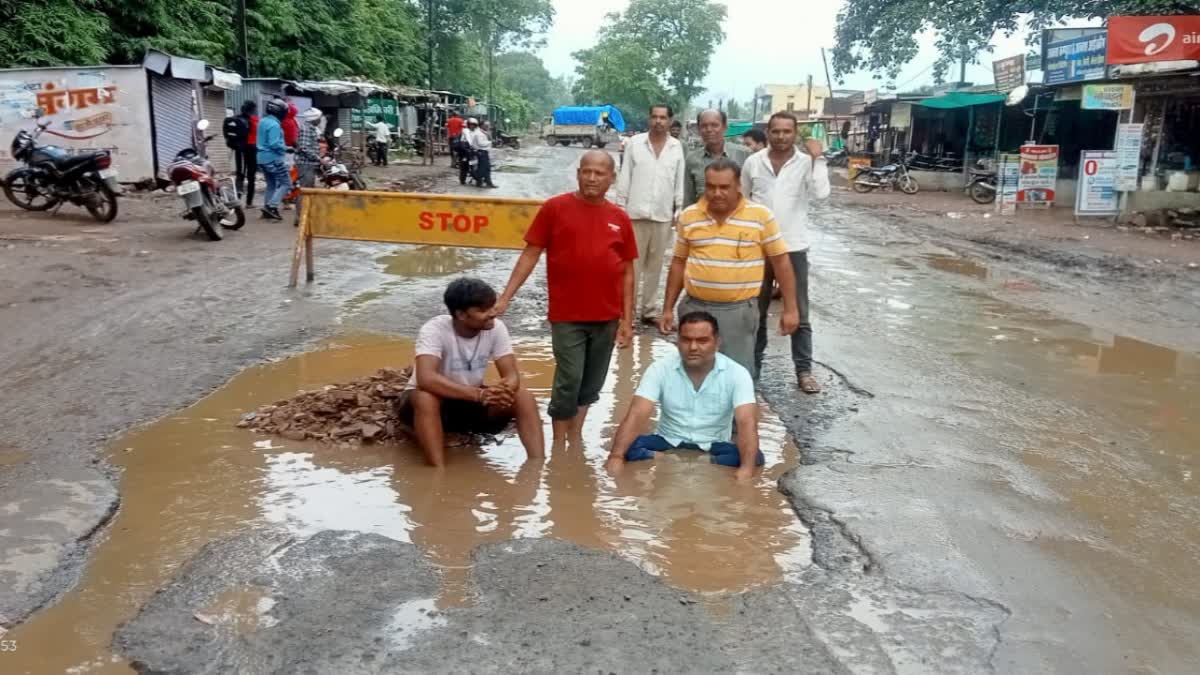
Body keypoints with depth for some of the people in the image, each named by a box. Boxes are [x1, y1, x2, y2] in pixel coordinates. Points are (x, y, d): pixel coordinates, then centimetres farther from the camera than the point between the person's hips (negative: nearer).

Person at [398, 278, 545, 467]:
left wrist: (504, 389, -43)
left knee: (523, 397, -20)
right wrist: (479, 394, -50)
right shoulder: (434, 330, -27)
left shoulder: (496, 328, -14)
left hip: (471, 402, 4)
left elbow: (512, 376, -17)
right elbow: (425, 379, -42)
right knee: (426, 398, -39)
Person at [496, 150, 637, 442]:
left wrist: (627, 319, 4)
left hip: (607, 318, 4)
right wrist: (505, 297, -8)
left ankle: (575, 439, 29)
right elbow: (530, 254, -2)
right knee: (569, 381, -3)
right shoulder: (554, 208, -3)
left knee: (591, 385, 13)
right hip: (567, 316, -3)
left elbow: (627, 272, 8)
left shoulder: (620, 218, 5)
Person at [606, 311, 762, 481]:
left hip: (713, 448, 0)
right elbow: (637, 415, -17)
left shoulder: (737, 373, -11)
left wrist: (746, 468, -40)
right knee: (629, 448, -28)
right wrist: (616, 456, -34)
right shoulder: (660, 368, -9)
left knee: (755, 458, -31)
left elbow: (747, 423, -23)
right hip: (668, 443, 0)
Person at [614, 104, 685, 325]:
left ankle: (649, 310, 16)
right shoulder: (635, 143, 0)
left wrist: (678, 209, 4)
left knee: (655, 265, 9)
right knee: (632, 265, 0)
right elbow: (624, 177, 1)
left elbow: (679, 182, 8)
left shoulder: (677, 147, 4)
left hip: (663, 215, 2)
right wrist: (620, 206, -1)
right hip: (636, 213, -2)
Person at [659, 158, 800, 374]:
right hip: (695, 307, 3)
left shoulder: (761, 216, -5)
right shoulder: (688, 216, 3)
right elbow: (679, 262, 11)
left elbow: (781, 262, 0)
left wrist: (790, 309, -2)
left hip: (739, 311, -3)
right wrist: (668, 309, 10)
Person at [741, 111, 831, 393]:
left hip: (793, 248, -2)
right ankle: (752, 365, 26)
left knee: (799, 314, 6)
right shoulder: (753, 162, 0)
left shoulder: (806, 163, -6)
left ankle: (804, 371, 14)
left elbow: (821, 193, -22)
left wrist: (817, 158, -21)